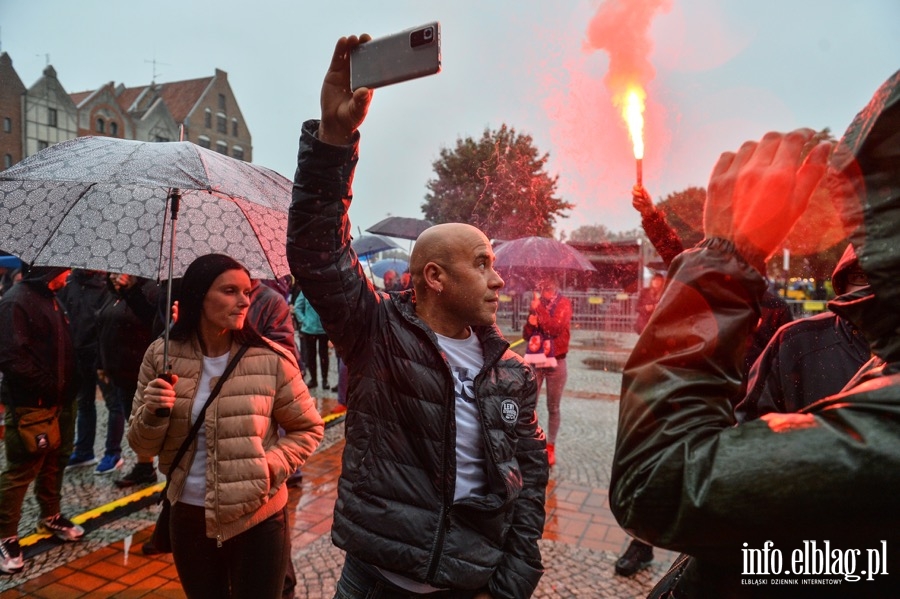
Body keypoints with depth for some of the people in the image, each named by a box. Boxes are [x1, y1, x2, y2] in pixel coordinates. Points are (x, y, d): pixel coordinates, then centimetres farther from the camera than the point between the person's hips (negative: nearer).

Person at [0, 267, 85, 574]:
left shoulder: (51, 299, 12)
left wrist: (69, 388, 8)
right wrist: (46, 387, -17)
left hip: (60, 401, 9)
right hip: (30, 405, -9)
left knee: (54, 463, 19)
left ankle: (51, 517, 35)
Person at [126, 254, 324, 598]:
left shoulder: (271, 358, -13)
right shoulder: (161, 356, -5)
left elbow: (308, 428, -2)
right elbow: (142, 447, -1)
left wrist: (271, 467, -16)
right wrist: (153, 414, -20)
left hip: (258, 518, -2)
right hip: (188, 516, 3)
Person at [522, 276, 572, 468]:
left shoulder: (563, 304, -5)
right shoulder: (537, 304, 5)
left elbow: (555, 328, -20)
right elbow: (526, 335, 6)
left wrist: (539, 309, -19)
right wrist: (530, 322, -13)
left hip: (556, 363, -2)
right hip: (535, 361, 3)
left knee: (553, 408, 6)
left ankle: (550, 447, 19)